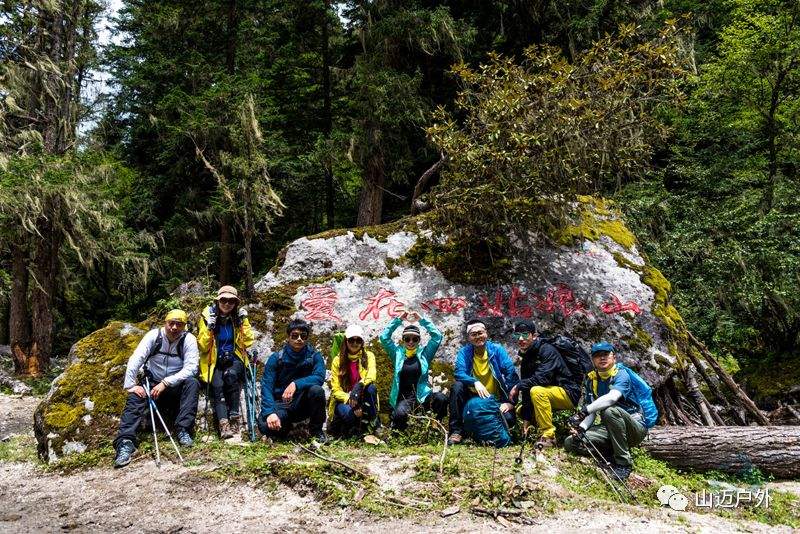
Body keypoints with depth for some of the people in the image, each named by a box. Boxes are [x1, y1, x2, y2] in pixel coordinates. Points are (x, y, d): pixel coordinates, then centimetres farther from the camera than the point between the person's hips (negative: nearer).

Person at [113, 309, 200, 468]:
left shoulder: (188, 339, -12)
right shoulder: (154, 335, -10)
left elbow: (190, 368, -21)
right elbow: (135, 359, -17)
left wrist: (165, 383, -28)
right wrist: (131, 385, -28)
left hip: (176, 387, -1)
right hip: (152, 383, 1)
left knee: (192, 383, -29)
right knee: (135, 396, -26)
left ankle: (183, 430, -29)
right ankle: (125, 442, -34)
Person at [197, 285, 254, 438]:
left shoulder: (239, 316, 4)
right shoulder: (208, 316, 0)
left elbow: (248, 342, -1)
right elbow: (202, 346, -2)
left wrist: (244, 321, -8)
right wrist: (209, 327, -15)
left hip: (235, 358, 0)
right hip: (215, 361, 0)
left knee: (231, 374, -33)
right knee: (217, 386, -28)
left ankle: (234, 416, -26)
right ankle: (224, 425, -40)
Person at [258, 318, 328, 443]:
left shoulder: (314, 356, -3)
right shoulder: (276, 358, -5)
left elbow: (319, 377, -21)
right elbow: (266, 387, -14)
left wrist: (296, 384, -36)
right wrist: (270, 413, -29)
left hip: (304, 405, 0)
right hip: (281, 405, 0)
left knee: (317, 390, -31)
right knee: (265, 426, -29)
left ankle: (316, 430, -6)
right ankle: (285, 425, 10)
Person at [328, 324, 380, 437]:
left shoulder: (368, 356, -1)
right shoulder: (337, 360, -2)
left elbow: (371, 376, -21)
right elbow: (335, 389, -7)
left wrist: (360, 385, -42)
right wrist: (349, 400, -25)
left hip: (363, 400, 2)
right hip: (343, 401, -1)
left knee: (371, 388, -32)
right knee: (348, 412, -37)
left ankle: (373, 420, -13)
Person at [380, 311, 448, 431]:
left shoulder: (424, 354, 12)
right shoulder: (398, 353, 12)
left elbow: (437, 336, 4)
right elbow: (384, 337, 4)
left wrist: (421, 319, 3)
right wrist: (399, 320, 3)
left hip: (422, 395, 1)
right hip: (403, 397, -1)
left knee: (441, 398, -31)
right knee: (400, 414, -35)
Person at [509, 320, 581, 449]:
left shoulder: (547, 350, -17)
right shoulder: (525, 361, 7)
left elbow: (542, 378, -31)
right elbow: (526, 391, 2)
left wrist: (518, 386, -22)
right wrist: (526, 421, -4)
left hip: (569, 394, -9)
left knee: (537, 391, -33)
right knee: (519, 410, 10)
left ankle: (548, 436, -25)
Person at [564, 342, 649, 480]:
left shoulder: (621, 374, -12)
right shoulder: (590, 379, 5)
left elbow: (612, 397, -33)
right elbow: (591, 411, 1)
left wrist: (583, 411, -37)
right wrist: (581, 427, -20)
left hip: (635, 428, -5)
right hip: (609, 430, 5)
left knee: (610, 411, -37)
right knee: (570, 442, -14)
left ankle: (623, 463, -23)